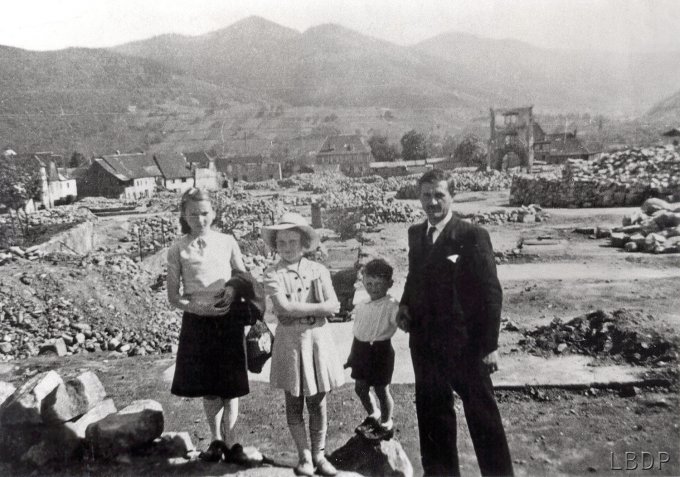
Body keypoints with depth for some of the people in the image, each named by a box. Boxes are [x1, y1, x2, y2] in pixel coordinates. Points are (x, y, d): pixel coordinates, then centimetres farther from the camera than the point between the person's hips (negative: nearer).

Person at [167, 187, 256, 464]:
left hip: (228, 319, 0)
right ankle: (217, 439, 29)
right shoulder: (178, 249, -1)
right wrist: (197, 307, -17)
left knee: (230, 385, 4)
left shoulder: (227, 242, 1)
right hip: (197, 321, 0)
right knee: (207, 387, 11)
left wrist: (234, 287, -13)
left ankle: (230, 441, 17)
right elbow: (173, 297, 0)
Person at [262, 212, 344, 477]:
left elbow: (334, 306, -9)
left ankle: (319, 454, 25)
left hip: (318, 338, 2)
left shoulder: (319, 270, 1)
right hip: (290, 340, -1)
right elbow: (285, 308, -18)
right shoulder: (272, 274, -5)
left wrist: (299, 308, -16)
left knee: (318, 403, 9)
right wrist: (318, 308, -13)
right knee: (294, 404, 9)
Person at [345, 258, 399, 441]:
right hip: (362, 349, 6)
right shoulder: (361, 306, 5)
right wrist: (352, 356, 18)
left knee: (381, 389, 9)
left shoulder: (391, 305, -15)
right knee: (360, 387, 16)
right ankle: (373, 415, 43)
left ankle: (386, 423, 32)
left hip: (380, 349, -6)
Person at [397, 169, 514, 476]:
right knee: (432, 414, 18)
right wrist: (406, 304, 0)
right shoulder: (415, 234, 7)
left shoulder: (473, 236, -11)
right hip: (425, 343, 6)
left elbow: (491, 293, -12)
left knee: (483, 416, 8)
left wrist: (490, 345, -14)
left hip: (465, 344, -6)